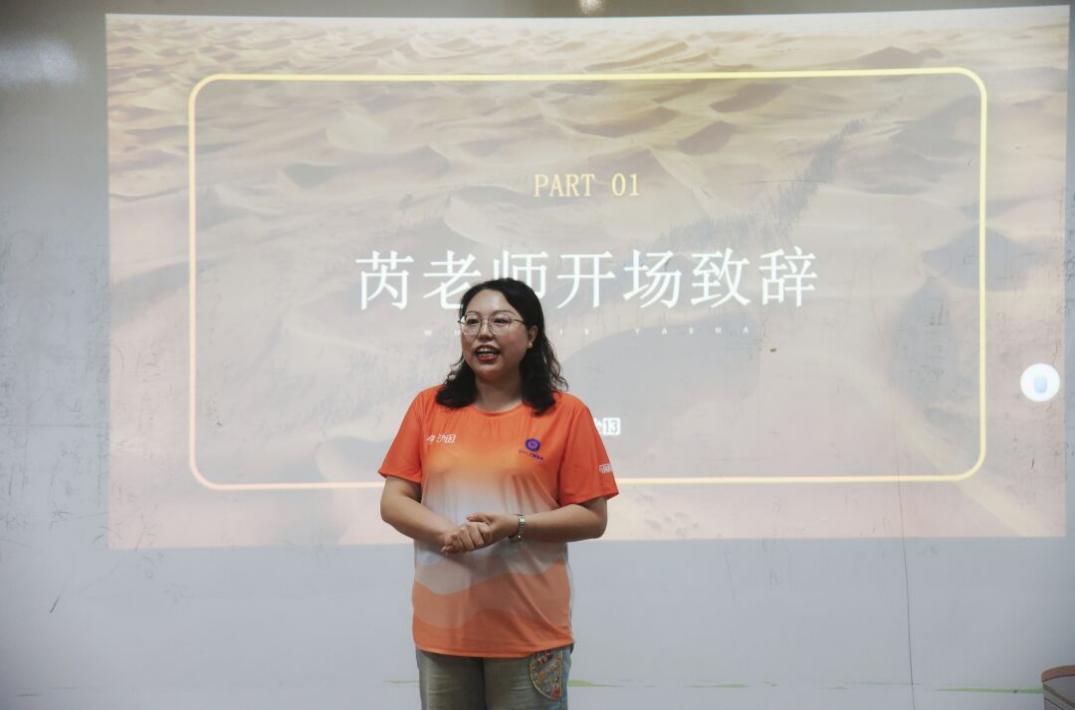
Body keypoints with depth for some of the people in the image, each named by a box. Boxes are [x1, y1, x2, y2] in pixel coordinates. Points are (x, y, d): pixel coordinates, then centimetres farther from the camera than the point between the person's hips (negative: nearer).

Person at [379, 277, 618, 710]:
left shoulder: (566, 414, -2)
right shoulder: (429, 407, 6)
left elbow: (593, 518, -3)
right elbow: (392, 502, 5)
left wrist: (515, 527, -18)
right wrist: (446, 530, -15)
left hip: (529, 630, -2)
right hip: (442, 626, 3)